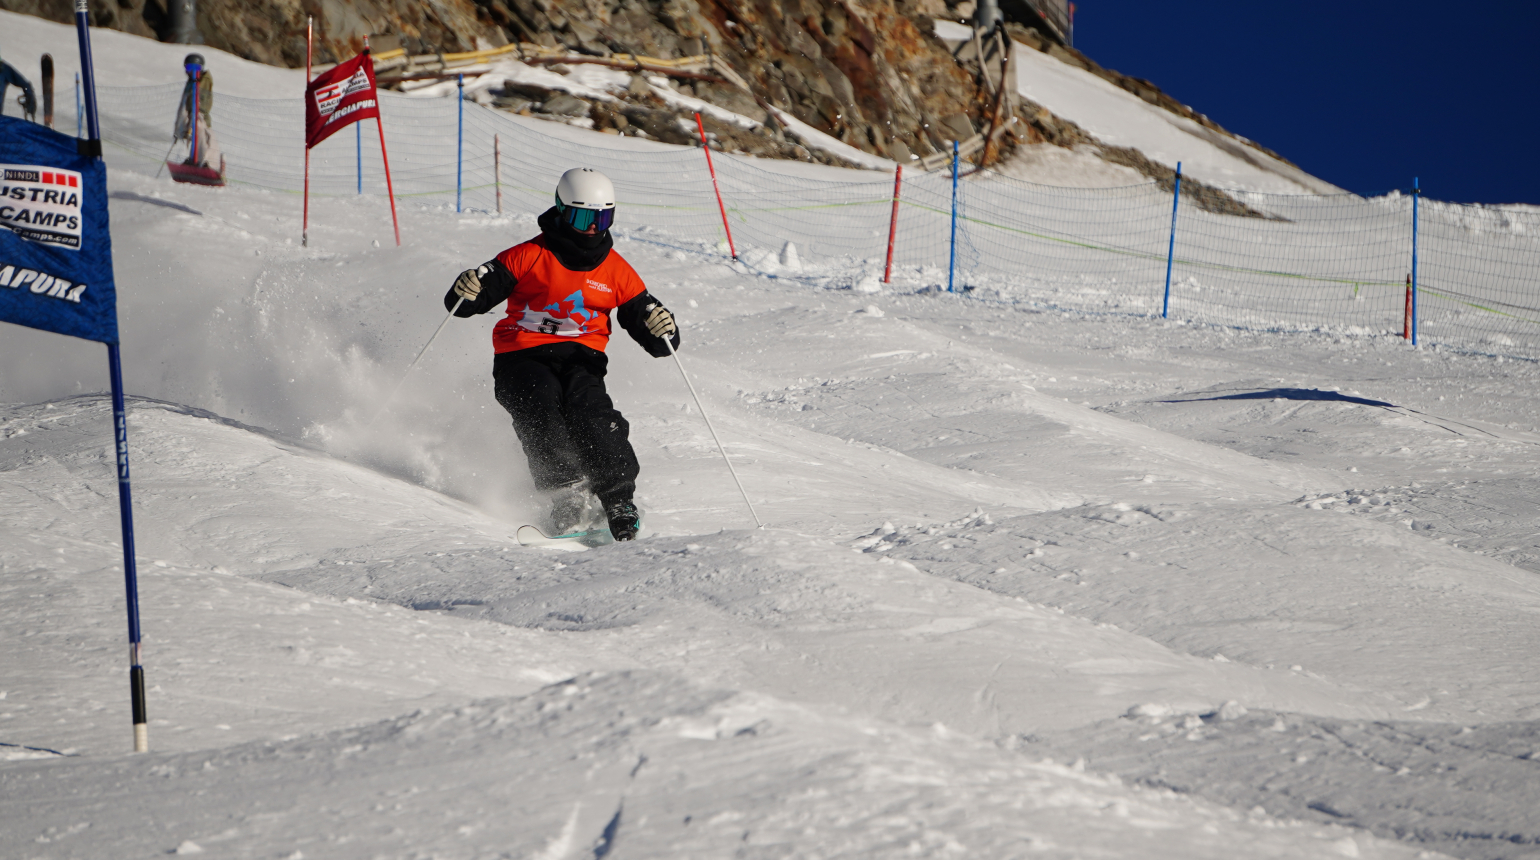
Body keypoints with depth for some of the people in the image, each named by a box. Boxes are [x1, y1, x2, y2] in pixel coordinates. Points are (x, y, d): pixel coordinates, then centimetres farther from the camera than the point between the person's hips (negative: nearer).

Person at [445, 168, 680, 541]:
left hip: (581, 359, 1)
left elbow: (644, 323, 12)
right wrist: (466, 291, -26)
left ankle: (618, 499, -31)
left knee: (591, 411, -29)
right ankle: (567, 497, -33)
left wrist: (661, 330, -13)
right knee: (540, 408, -32)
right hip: (523, 359, -1)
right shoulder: (529, 256, 1)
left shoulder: (616, 270, 10)